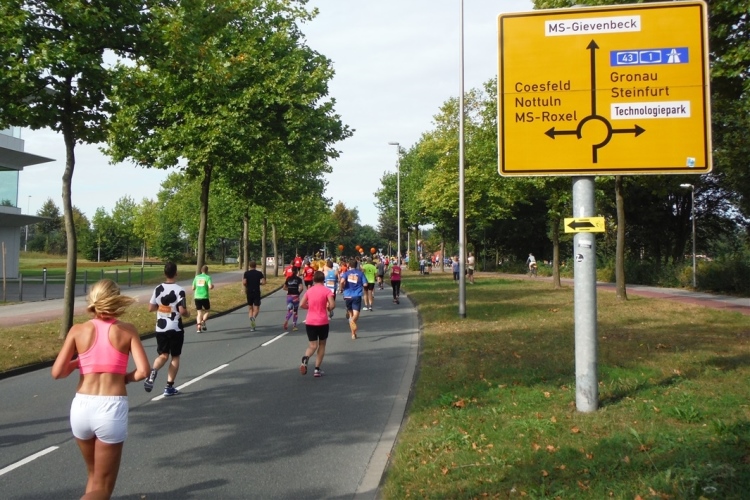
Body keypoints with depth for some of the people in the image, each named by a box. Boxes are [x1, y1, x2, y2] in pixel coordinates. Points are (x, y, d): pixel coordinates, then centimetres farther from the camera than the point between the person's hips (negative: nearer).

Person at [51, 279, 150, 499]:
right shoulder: (128, 331, -2)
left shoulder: (78, 330, 1)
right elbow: (143, 371, -11)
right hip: (112, 408, -3)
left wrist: (74, 364, 16)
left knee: (94, 475, 28)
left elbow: (57, 372, -4)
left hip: (81, 407, 3)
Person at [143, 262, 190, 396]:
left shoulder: (158, 289, 0)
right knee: (175, 357, 10)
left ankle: (152, 372, -14)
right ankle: (169, 387, 11)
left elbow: (151, 308, 5)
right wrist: (187, 314, 2)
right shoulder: (179, 290, -15)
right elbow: (182, 311, -20)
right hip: (175, 329, -4)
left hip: (161, 328, 4)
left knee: (163, 355, 16)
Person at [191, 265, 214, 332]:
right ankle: (203, 321, -6)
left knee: (199, 312, 9)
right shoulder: (208, 277, -4)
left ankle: (198, 327, -1)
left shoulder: (196, 277, 8)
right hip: (204, 297, -3)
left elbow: (193, 288, 10)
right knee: (207, 310, 16)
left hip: (197, 297, 3)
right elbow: (210, 287, -16)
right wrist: (212, 286, 6)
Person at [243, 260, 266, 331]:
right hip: (257, 292, -1)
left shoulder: (246, 273, -1)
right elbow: (263, 282, -10)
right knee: (256, 308, 3)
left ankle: (252, 326, 0)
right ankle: (253, 317, -31)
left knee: (250, 308, 12)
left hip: (249, 292, 1)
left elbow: (244, 283, -12)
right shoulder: (259, 273, -1)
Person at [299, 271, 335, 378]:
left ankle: (305, 358, -26)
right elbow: (332, 304, -17)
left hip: (310, 322, 3)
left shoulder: (309, 290, 5)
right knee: (322, 345, 15)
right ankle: (317, 369, 11)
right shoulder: (326, 290, -6)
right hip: (322, 322, -2)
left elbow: (302, 304, 3)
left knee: (312, 346, 8)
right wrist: (329, 309, 4)